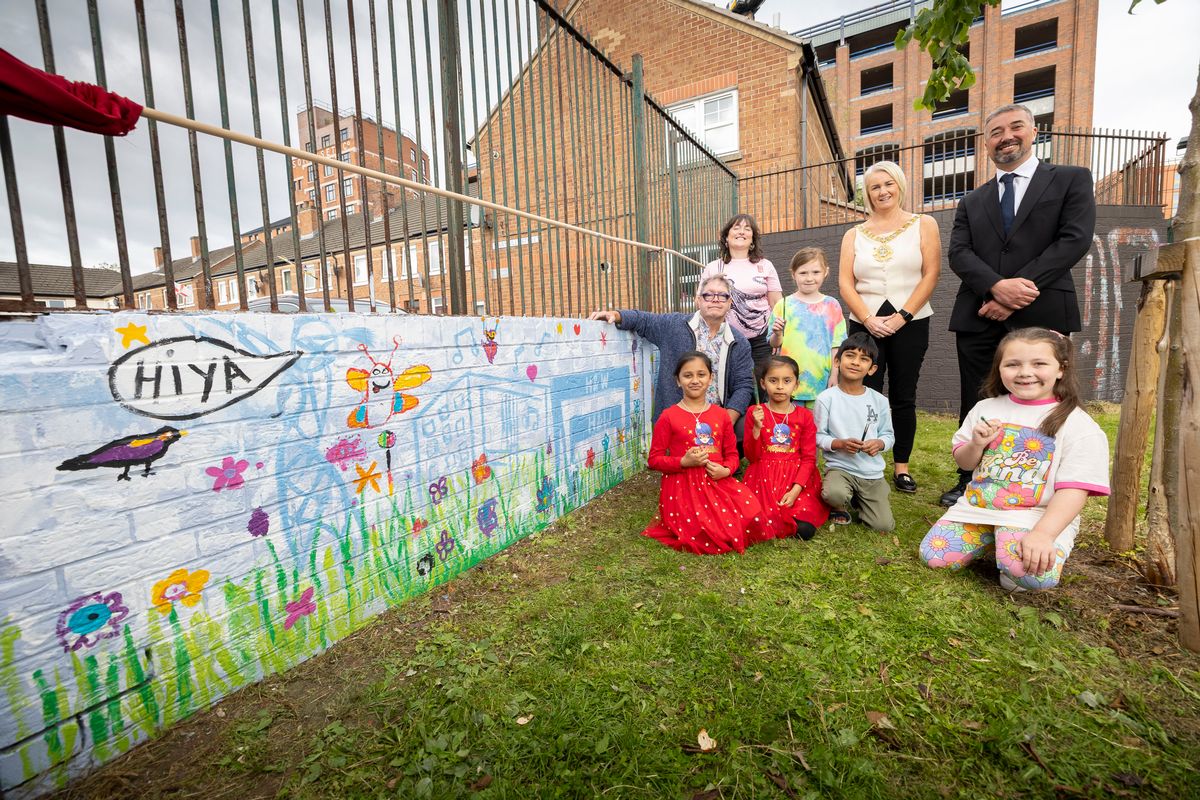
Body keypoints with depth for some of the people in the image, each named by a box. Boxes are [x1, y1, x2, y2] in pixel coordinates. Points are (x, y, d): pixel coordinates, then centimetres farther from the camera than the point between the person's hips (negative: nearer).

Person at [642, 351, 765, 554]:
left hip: (718, 482, 5)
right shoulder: (668, 417, -4)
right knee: (707, 537, -20)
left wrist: (726, 470, -9)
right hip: (682, 486, -4)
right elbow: (654, 459, -2)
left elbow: (732, 453, 14)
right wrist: (684, 462, -17)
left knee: (751, 513, -16)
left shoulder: (721, 415, 8)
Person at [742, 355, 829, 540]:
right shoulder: (754, 413, 1)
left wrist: (796, 490, -13)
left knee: (804, 530, -18)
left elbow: (809, 458, 0)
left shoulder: (804, 416, 3)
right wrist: (757, 428, -18)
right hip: (764, 479, -1)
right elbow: (752, 457, -2)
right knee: (761, 526, -22)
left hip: (797, 479, 1)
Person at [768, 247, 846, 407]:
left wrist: (834, 374, 1)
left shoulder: (832, 306, 3)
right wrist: (777, 333, -21)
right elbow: (774, 344, 0)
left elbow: (836, 344, 5)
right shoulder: (784, 305, -1)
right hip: (791, 380, -1)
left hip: (821, 380, 1)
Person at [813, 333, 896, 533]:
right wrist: (840, 444, -22)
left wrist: (879, 443, -13)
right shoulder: (826, 398, -8)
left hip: (873, 473, 3)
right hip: (840, 467, -3)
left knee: (884, 525, -7)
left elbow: (889, 435, 10)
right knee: (833, 493, -36)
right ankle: (840, 507, 4)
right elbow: (818, 436, -5)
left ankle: (857, 499, 26)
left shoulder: (879, 400, 2)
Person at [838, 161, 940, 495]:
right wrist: (869, 320, -11)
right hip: (865, 324, 1)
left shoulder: (923, 225, 8)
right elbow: (845, 284, 1)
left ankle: (901, 466, 14)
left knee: (903, 397, 4)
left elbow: (930, 275, -2)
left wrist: (901, 317, -12)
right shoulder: (854, 235, 11)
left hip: (910, 323, 0)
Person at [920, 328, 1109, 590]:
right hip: (977, 507, 4)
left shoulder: (1078, 425, -6)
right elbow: (964, 462, 13)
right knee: (933, 557, -10)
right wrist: (976, 445, -11)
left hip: (1037, 516, -4)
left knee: (1036, 574, -32)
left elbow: (1073, 490, -13)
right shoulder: (986, 408, 6)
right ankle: (990, 539, 15)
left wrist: (1043, 534, -26)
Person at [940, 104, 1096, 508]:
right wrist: (998, 286, -16)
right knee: (975, 408, 7)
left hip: (1041, 315, -2)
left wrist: (1019, 293, -14)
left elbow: (1075, 239, -4)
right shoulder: (972, 202, 17)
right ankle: (970, 484, 20)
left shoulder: (1071, 180, 10)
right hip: (979, 319, 2)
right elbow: (959, 253, 2)